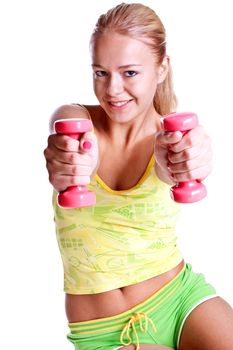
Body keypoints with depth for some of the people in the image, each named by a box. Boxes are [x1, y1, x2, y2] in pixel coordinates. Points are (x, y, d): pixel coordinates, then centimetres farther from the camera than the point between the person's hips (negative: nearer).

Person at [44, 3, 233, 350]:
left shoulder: (172, 135, -6)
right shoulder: (74, 118, -6)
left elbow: (167, 170, -30)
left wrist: (173, 162, -54)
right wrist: (67, 159, -54)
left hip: (180, 295, 1)